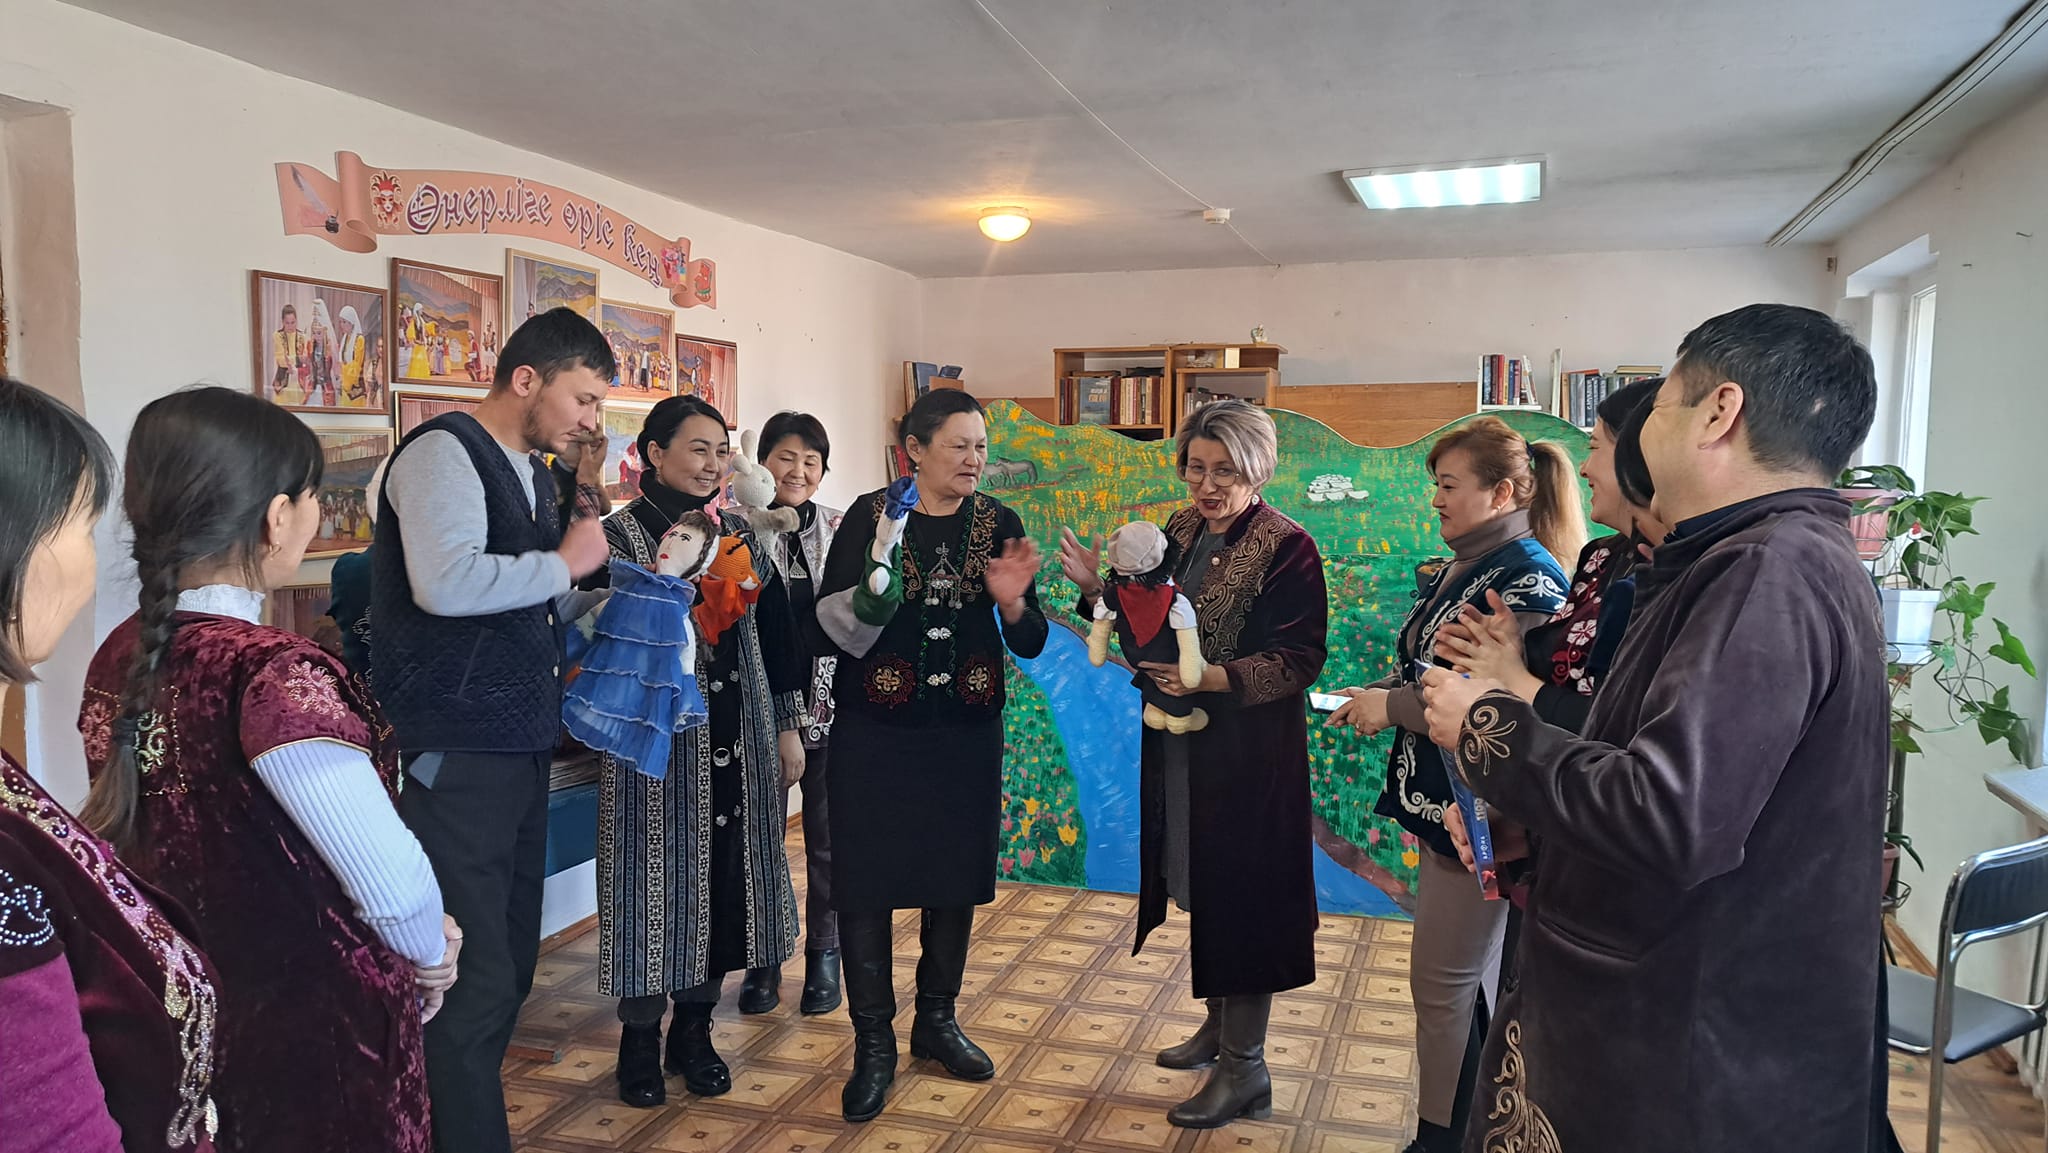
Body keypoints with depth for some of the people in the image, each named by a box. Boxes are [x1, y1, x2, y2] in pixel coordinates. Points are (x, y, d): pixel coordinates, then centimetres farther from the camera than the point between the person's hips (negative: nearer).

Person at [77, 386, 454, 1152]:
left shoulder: (119, 659, -1)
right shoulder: (278, 676, -27)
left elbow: (193, 846, 8)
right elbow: (394, 886, -29)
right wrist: (432, 958, -7)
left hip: (177, 1026, 8)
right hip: (313, 1042, -7)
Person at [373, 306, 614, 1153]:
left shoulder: (534, 474, 17)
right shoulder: (444, 452, -11)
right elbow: (446, 583, -28)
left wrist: (595, 598, 8)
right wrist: (565, 563, -15)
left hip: (520, 747, 9)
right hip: (457, 756, -9)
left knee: (510, 964, 16)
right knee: (474, 979, -6)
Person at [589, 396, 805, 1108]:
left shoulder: (737, 532, 10)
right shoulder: (619, 534, -4)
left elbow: (776, 633, 13)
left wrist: (788, 728, 12)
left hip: (737, 738, 5)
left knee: (724, 874, 9)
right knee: (658, 875, 2)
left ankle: (695, 1025, 25)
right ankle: (641, 1036, 20)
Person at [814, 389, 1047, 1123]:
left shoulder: (997, 524, 1)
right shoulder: (871, 515, -6)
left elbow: (1029, 644, 2)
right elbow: (829, 623, -9)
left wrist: (1013, 602, -18)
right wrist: (870, 598, -28)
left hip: (967, 730, 3)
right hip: (876, 731, -3)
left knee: (956, 876, 12)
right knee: (867, 879, 0)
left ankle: (936, 1020, 31)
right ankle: (873, 1043, 16)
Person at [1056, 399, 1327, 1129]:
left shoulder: (1287, 548, -15)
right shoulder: (1180, 532, 6)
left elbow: (1299, 659, -18)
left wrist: (1213, 678, -30)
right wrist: (1099, 590, -8)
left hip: (1248, 755, -7)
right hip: (1180, 747, 7)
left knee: (1240, 895, 2)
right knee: (1199, 886, 18)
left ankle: (1244, 1069, 17)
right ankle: (1220, 1024, 38)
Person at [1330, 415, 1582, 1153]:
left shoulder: (1529, 580, -18)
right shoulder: (1457, 570, 10)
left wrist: (1392, 706, -19)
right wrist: (1377, 696, -1)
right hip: (1441, 796, 9)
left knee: (1445, 983, 1)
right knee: (1475, 980, 18)